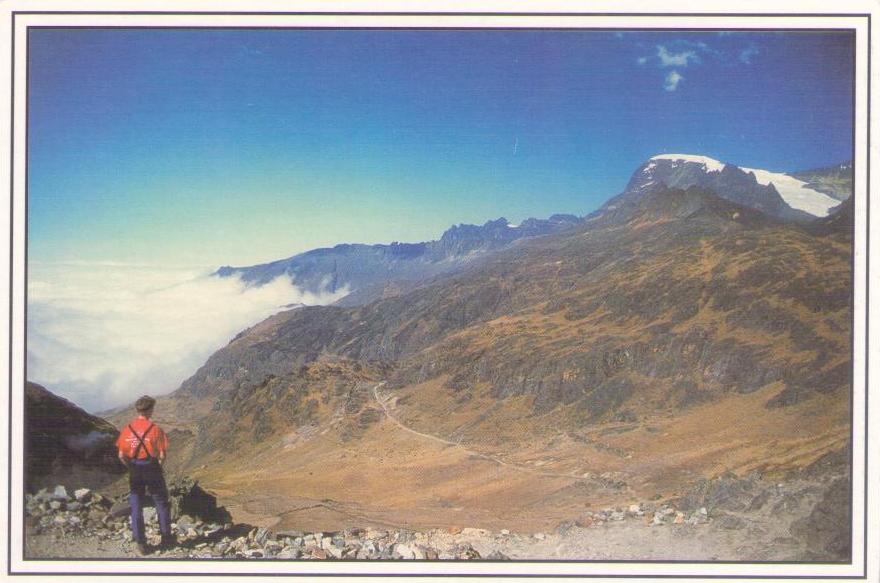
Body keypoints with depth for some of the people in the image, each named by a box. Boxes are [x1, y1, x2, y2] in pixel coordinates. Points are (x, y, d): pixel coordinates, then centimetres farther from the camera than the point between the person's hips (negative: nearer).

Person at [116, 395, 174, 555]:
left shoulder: (127, 429, -3)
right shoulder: (155, 429, -12)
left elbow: (121, 455, -2)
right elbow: (162, 455, -12)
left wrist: (131, 467, 13)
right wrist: (159, 465, 8)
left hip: (134, 471, 2)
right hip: (152, 468, -2)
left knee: (136, 506, 9)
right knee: (161, 503, 15)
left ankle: (141, 543, 8)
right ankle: (166, 538, 21)